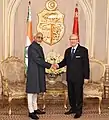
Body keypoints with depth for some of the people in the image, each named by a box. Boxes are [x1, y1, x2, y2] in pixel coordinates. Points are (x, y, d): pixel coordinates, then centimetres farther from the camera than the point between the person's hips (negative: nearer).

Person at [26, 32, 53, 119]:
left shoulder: (39, 47, 14)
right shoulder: (32, 47, -15)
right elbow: (38, 60, -20)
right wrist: (49, 65, -17)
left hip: (38, 73, 10)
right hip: (33, 73, -10)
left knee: (36, 91, 15)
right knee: (31, 91, -3)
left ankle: (35, 109, 24)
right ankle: (31, 111, 4)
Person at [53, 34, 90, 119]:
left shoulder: (83, 50, -6)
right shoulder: (67, 51, 11)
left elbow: (86, 64, -8)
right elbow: (65, 61, 13)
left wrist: (86, 77, -11)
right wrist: (58, 65, -7)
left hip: (78, 77, -5)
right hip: (69, 77, 5)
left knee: (78, 94, 3)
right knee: (71, 94, 13)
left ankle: (79, 111, 16)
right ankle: (73, 108, 28)